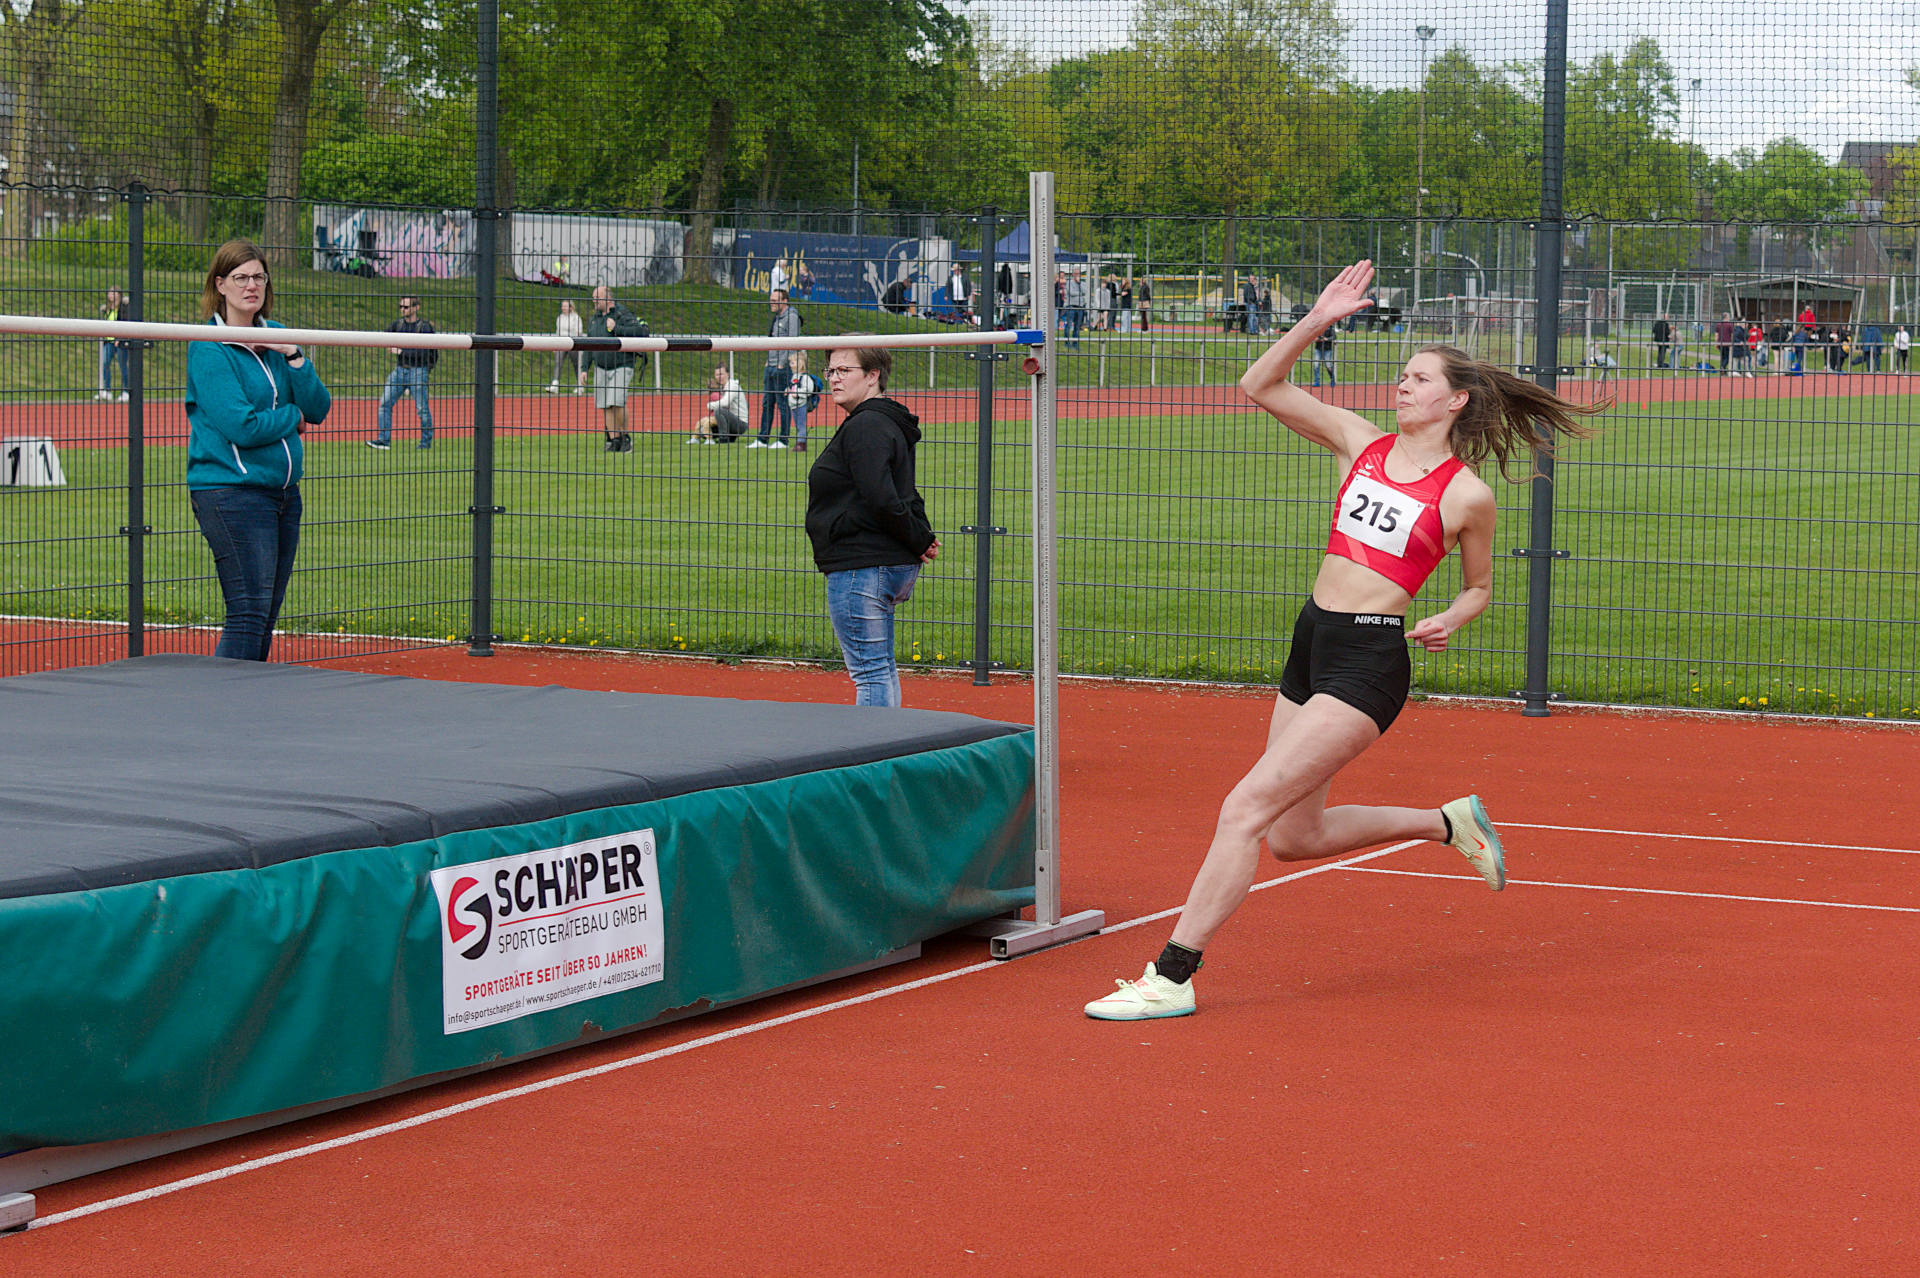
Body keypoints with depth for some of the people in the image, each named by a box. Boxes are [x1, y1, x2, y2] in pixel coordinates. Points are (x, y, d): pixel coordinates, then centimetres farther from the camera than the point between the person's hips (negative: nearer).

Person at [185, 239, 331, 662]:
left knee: (267, 616, 9)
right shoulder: (209, 348, -9)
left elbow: (318, 409, 6)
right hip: (230, 491, -7)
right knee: (249, 615, -12)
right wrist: (292, 417, -3)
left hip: (282, 490, 7)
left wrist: (294, 356, -7)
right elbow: (241, 426, -18)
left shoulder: (276, 338, 12)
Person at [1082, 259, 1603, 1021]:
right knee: (1292, 837, 14)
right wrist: (1317, 321, -5)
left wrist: (1447, 622, -8)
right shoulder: (1361, 442, 9)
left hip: (1370, 659, -7)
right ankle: (1447, 823, 33)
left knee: (1247, 808, -14)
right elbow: (1260, 386, 6)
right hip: (1311, 644, 7)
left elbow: (1478, 586, 13)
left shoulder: (1467, 494, -2)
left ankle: (1174, 976, -11)